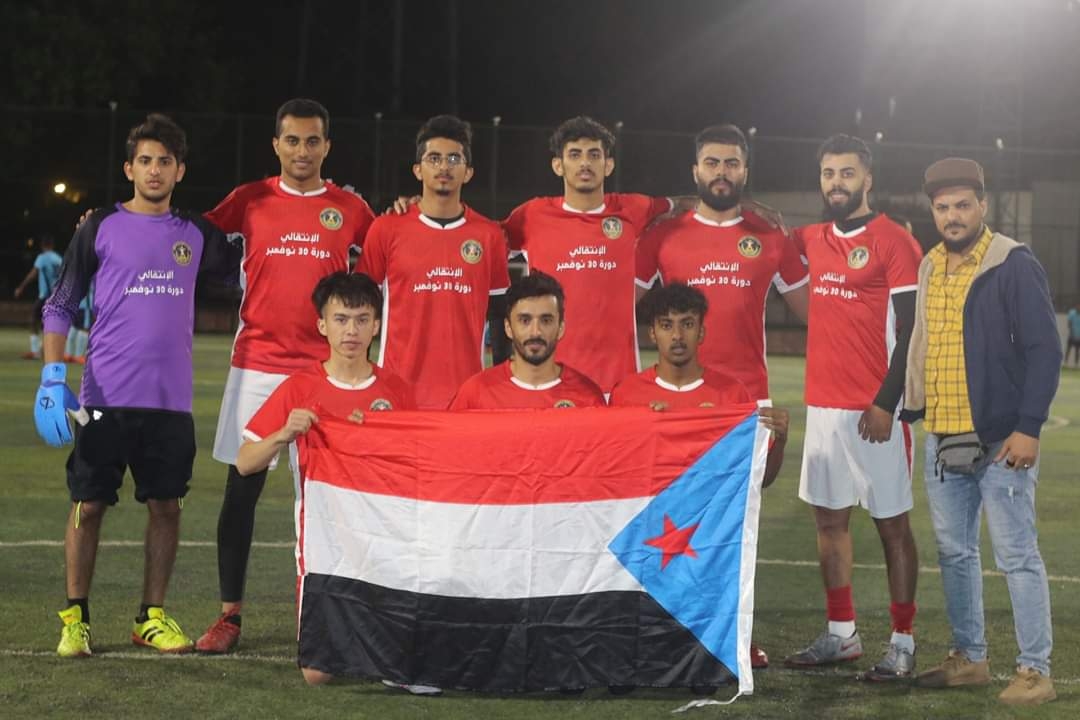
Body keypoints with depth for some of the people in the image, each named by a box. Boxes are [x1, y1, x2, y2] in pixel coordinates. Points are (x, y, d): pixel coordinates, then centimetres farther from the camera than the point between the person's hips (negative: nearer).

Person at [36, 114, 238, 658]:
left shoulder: (196, 235, 9)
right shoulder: (100, 228, 2)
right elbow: (60, 305, 5)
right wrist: (52, 375, -5)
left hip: (171, 398, 3)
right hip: (105, 396, -2)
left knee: (166, 505, 5)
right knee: (89, 504, 0)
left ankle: (153, 617, 16)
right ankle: (75, 618, 10)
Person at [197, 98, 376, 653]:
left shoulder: (351, 209, 5)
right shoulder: (250, 201, 5)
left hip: (324, 369, 0)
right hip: (256, 366, 1)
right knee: (242, 487, 2)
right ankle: (230, 613, 10)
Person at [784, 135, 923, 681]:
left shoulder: (895, 243, -7)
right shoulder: (812, 241, 11)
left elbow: (909, 333, -10)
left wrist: (886, 403, -16)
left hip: (874, 410, -7)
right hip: (823, 405, 7)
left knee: (892, 524, -1)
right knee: (829, 518, 10)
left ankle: (903, 643, 4)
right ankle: (840, 635, 20)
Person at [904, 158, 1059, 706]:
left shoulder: (1014, 266, -9)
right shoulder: (930, 269, 12)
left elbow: (1044, 351, -12)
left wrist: (1028, 428, -18)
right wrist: (907, 411, 12)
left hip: (1001, 442, -7)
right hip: (942, 440, 7)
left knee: (1016, 555, -4)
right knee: (954, 553, 12)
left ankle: (1035, 671, 0)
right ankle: (968, 658, 23)